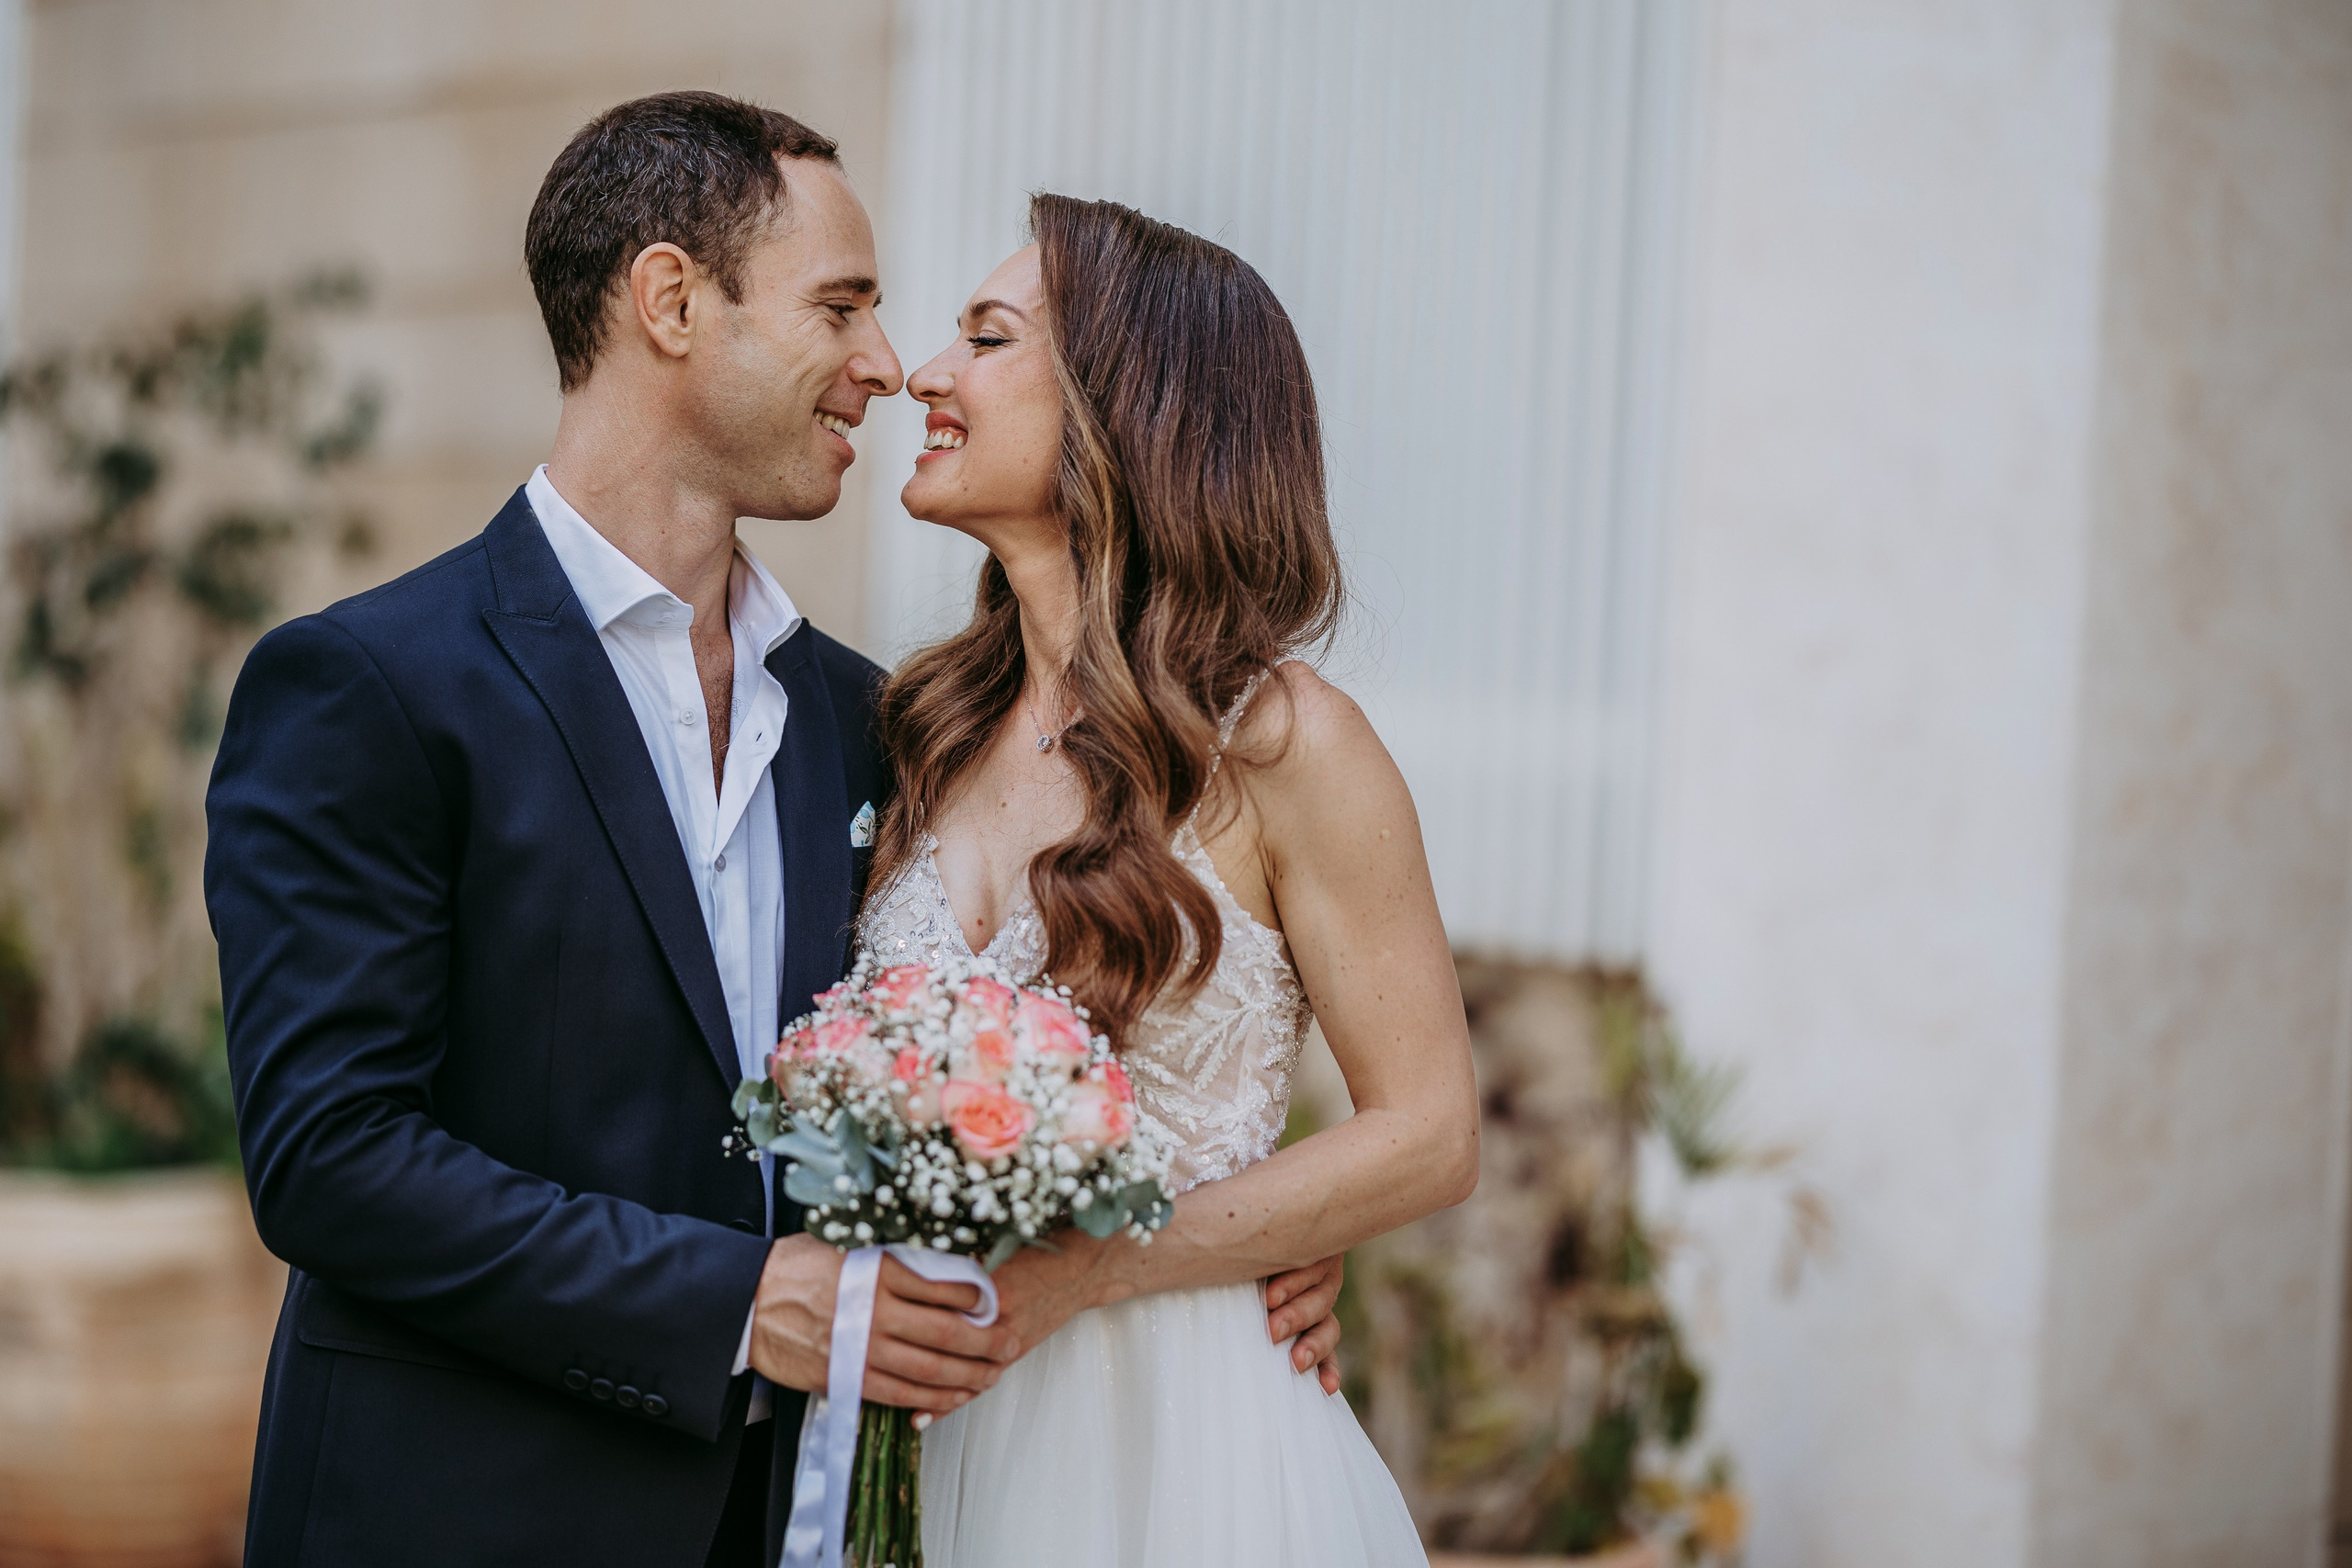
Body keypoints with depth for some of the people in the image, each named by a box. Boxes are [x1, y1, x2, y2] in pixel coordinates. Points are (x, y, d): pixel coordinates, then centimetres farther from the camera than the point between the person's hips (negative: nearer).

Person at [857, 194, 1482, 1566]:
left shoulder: (1280, 745, -11)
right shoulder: (931, 728, 5)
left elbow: (1430, 1138, -11)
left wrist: (1067, 1275, -17)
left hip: (1179, 1439, -5)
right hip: (941, 1435, 5)